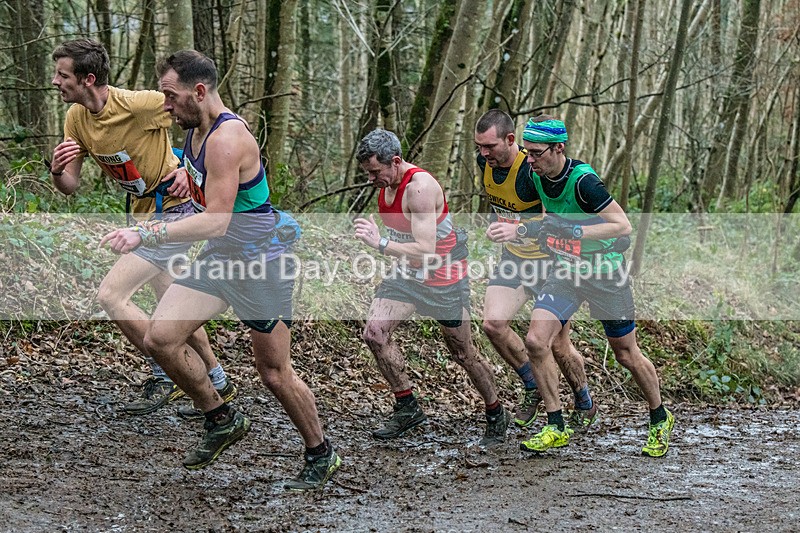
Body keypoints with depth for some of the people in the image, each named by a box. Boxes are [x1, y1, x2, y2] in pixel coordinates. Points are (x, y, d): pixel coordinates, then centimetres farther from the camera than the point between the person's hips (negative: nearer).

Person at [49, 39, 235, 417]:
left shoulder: (139, 105, -26)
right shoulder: (76, 117, -3)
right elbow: (70, 186, 0)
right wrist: (57, 170, -22)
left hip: (172, 212, -9)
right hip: (145, 215, 9)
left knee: (110, 295, -16)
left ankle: (165, 377, 0)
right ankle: (218, 384, 35)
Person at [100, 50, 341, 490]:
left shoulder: (227, 139, -25)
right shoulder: (195, 130, 5)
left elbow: (216, 221, -32)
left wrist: (147, 235, -38)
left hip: (261, 262, -8)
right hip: (218, 257, 8)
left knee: (275, 374, 3)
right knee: (160, 338, -8)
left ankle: (321, 455, 25)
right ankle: (222, 420, 11)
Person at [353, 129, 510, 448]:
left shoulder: (421, 187, -28)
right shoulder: (386, 184, -1)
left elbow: (426, 249, -36)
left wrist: (381, 244, -43)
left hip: (444, 278, -7)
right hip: (408, 275, 7)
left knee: (463, 355, 5)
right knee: (374, 332, -12)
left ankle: (496, 415, 27)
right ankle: (407, 407, -1)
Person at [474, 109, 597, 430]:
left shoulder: (534, 169, -29)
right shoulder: (485, 162, -7)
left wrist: (519, 230, -48)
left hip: (552, 258, -6)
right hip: (514, 256, 6)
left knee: (557, 344, 0)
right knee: (493, 323, -13)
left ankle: (585, 405, 27)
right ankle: (533, 388, 10)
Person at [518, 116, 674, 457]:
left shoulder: (583, 180, -25)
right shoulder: (537, 176, -5)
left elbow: (623, 226, -28)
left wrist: (575, 231, -35)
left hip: (605, 272, -5)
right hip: (566, 271, 6)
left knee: (626, 355, 7)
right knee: (535, 341, -13)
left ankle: (660, 420, 32)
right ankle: (556, 427, -1)